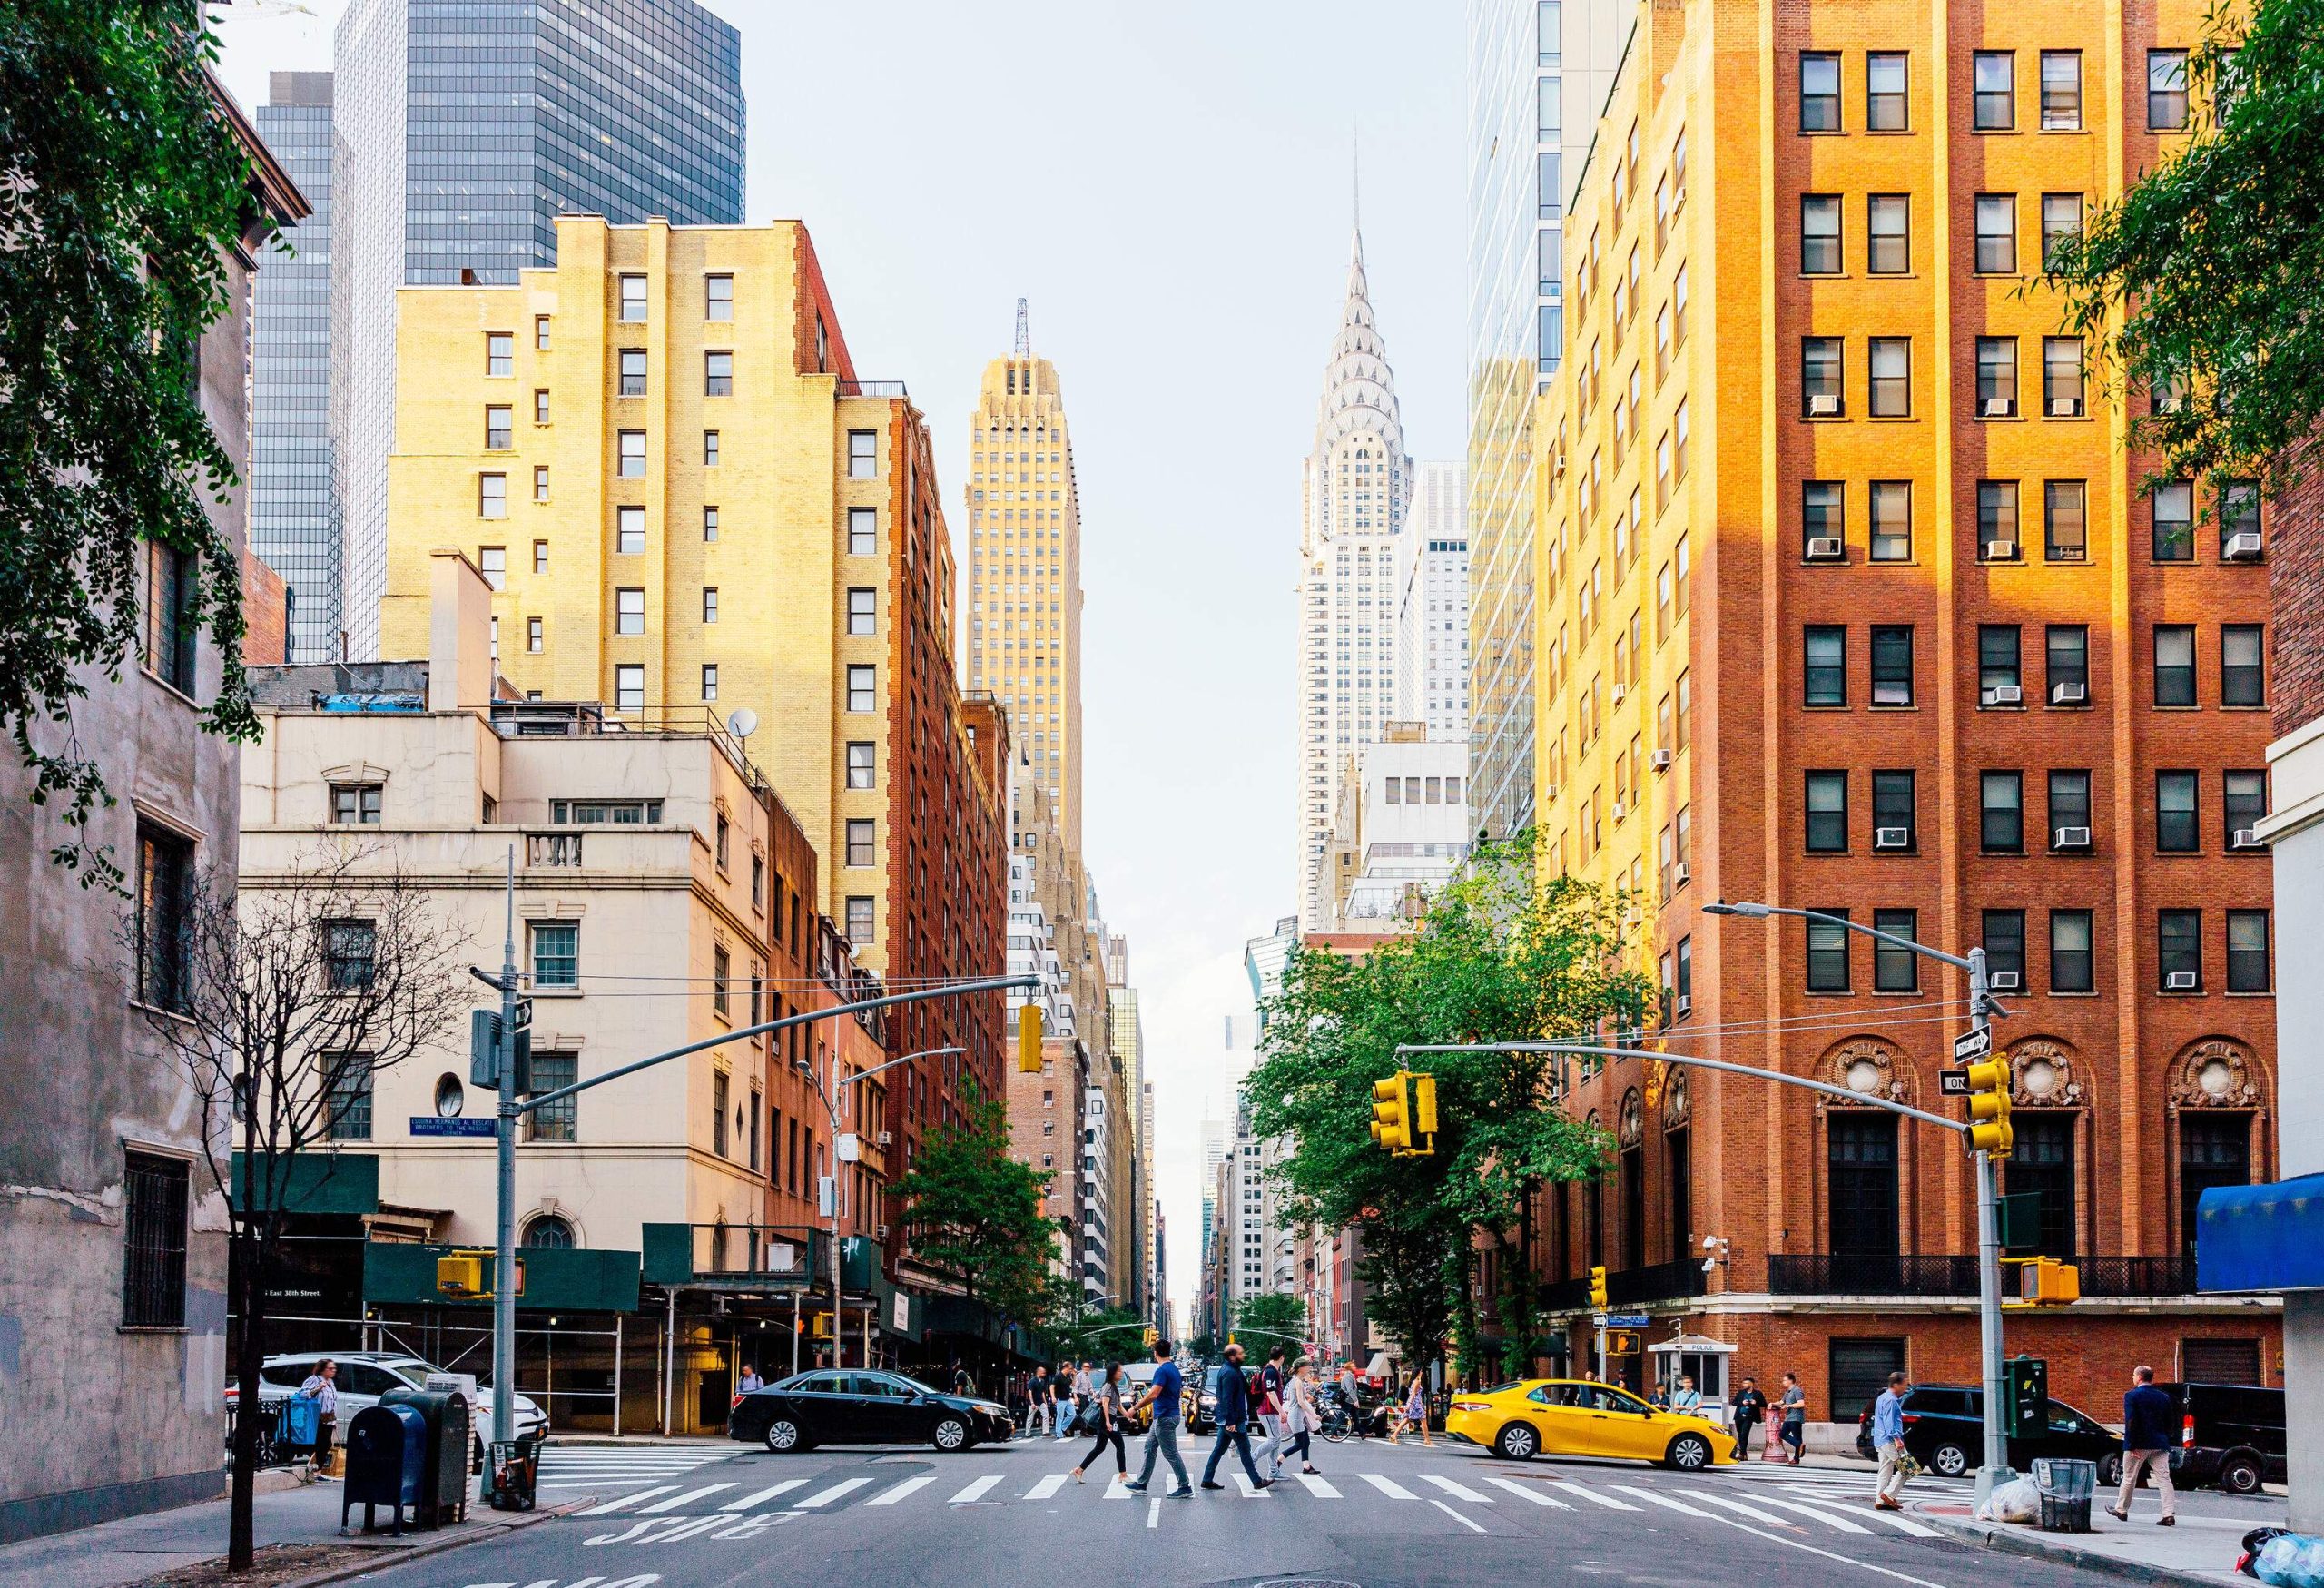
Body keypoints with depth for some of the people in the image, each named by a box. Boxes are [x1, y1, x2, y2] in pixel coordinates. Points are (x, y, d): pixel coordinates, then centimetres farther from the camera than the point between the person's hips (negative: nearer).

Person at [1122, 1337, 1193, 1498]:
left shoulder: (1162, 1370, -19)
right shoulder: (1174, 1369, 12)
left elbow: (1153, 1395, -27)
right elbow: (1181, 1393, 21)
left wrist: (1135, 1408, -19)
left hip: (1164, 1418, -10)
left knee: (1170, 1453, -4)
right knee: (1150, 1448, 15)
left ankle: (1185, 1488, -1)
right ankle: (1141, 1484, 20)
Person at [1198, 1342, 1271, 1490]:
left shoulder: (1228, 1371, 14)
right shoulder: (1230, 1373, -18)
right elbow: (1227, 1399, -23)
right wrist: (1230, 1421, -24)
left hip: (1226, 1420, 10)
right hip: (1233, 1419, -10)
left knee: (1220, 1449, 12)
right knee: (1244, 1449, -3)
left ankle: (1207, 1480, 14)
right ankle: (1256, 1481, 2)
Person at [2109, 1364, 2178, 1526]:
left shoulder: (2132, 1396, -9)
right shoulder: (2164, 1398, 8)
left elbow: (2130, 1422, -16)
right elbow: (2169, 1423, 11)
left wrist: (2132, 1445, -15)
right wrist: (2165, 1441, 17)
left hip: (2138, 1445, -4)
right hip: (2160, 1445, 4)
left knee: (2129, 1478, 11)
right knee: (2164, 1478, -1)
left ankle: (2121, 1510, 25)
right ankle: (2169, 1514, -11)